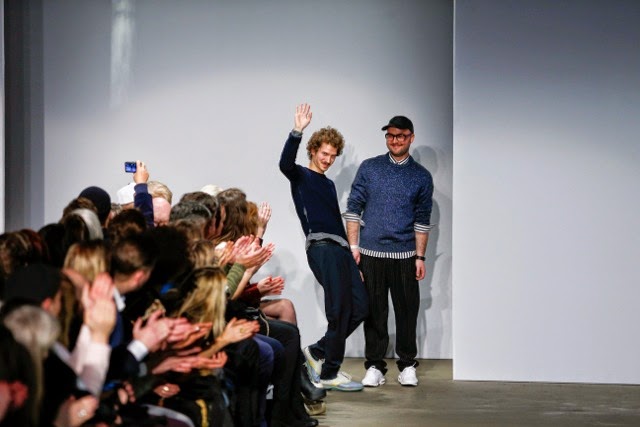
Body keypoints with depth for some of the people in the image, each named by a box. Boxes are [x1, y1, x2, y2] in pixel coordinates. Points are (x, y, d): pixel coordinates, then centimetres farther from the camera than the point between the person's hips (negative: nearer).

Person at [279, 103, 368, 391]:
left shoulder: (329, 185, 28)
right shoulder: (301, 176, 7)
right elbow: (285, 163, -17)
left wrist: (350, 255, 24)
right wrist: (297, 132, -30)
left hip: (340, 249, 8)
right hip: (320, 247, -8)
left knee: (359, 307, -1)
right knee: (339, 310, -12)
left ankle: (318, 351, 13)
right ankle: (329, 374, -6)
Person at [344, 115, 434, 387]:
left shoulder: (421, 176, 6)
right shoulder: (369, 168, 5)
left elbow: (422, 221, 7)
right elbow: (353, 208, 5)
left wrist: (420, 257, 2)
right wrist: (353, 246, -1)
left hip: (405, 255, 0)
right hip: (371, 253, 0)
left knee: (407, 311, 2)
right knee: (374, 311, 3)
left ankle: (407, 366, 14)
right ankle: (374, 366, 10)